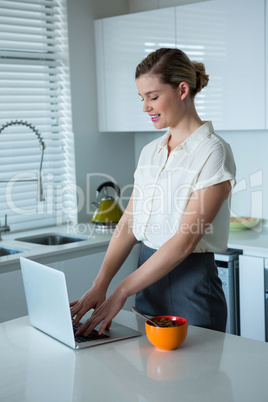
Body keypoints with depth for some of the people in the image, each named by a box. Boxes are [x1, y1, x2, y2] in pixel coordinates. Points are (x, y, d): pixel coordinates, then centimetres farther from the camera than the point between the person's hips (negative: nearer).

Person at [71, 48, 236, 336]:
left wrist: (121, 292, -20)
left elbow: (186, 240, -20)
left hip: (191, 283, -7)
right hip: (149, 275, 7)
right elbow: (129, 224, 6)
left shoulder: (212, 152, -14)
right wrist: (99, 286, -6)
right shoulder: (150, 152, 9)